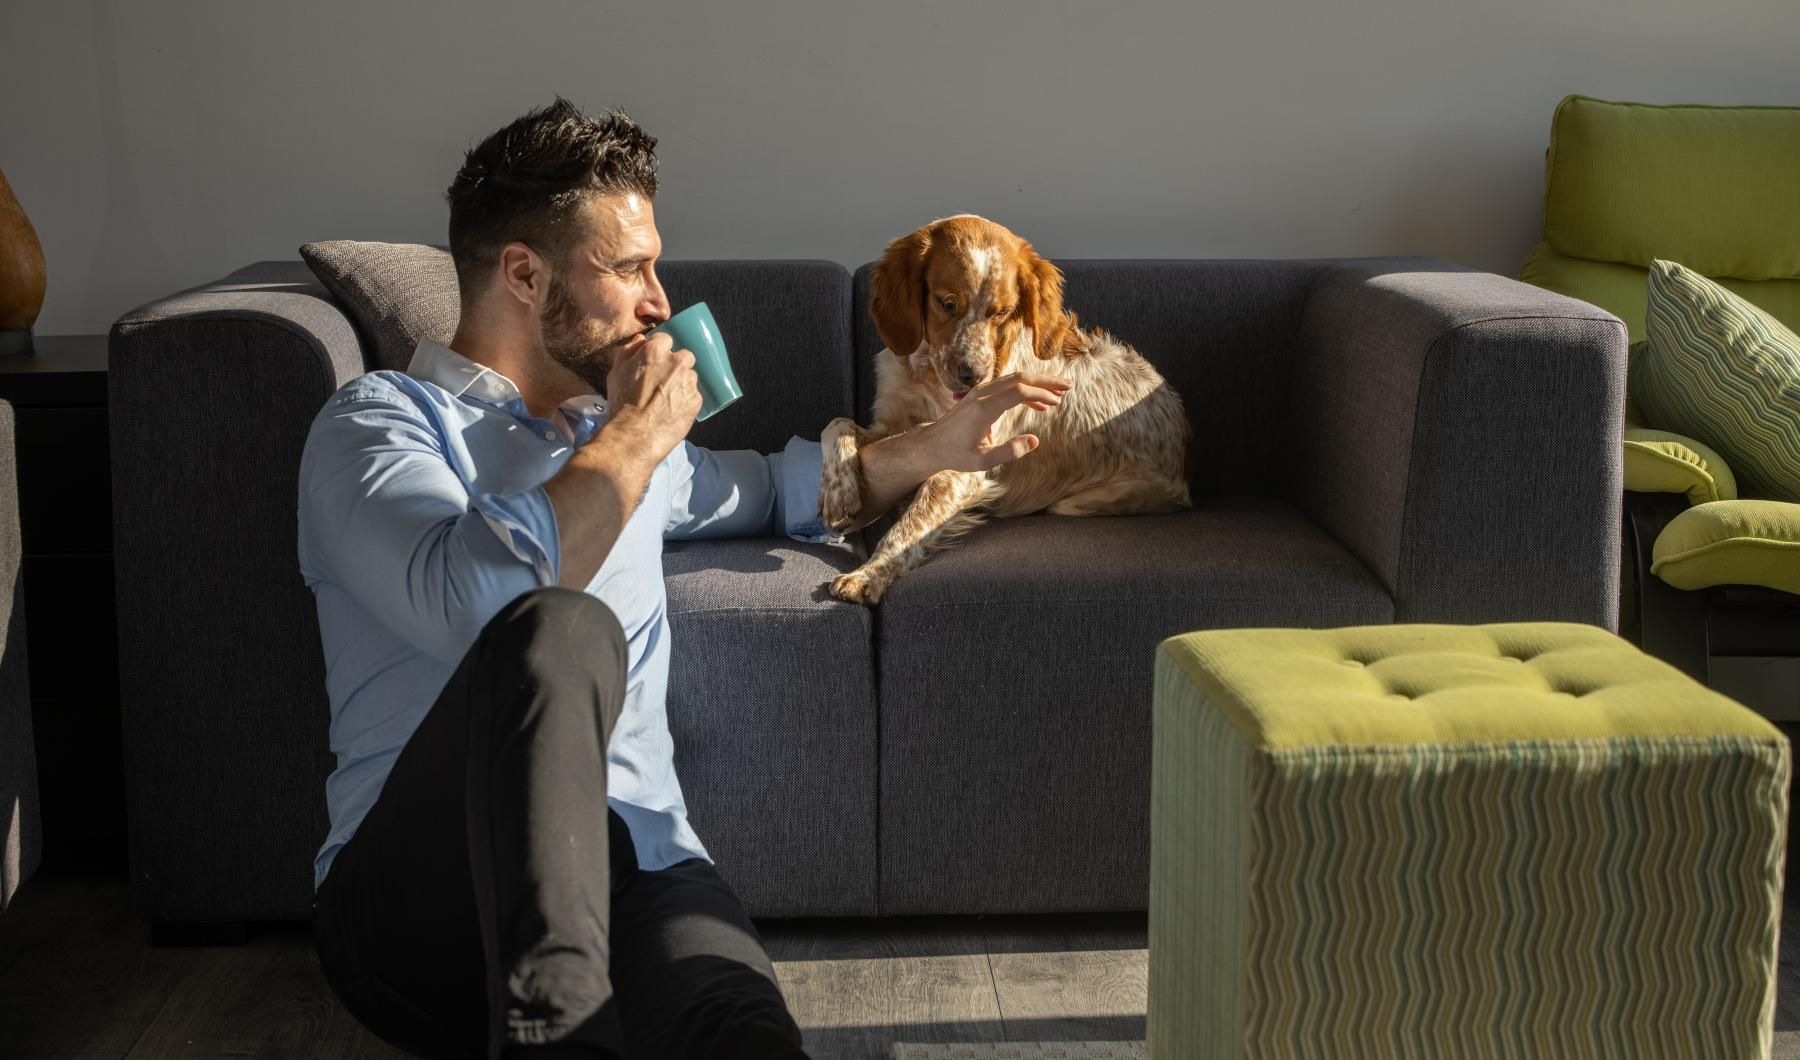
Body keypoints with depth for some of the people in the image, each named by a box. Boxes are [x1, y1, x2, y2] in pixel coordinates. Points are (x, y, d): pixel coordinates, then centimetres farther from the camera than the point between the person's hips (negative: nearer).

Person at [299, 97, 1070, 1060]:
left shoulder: (620, 433, 26)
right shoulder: (380, 421, 4)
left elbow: (774, 489, 49)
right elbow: (479, 597, -18)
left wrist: (933, 448, 38)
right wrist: (638, 436, -4)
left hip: (631, 868, 3)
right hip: (417, 889, -3)